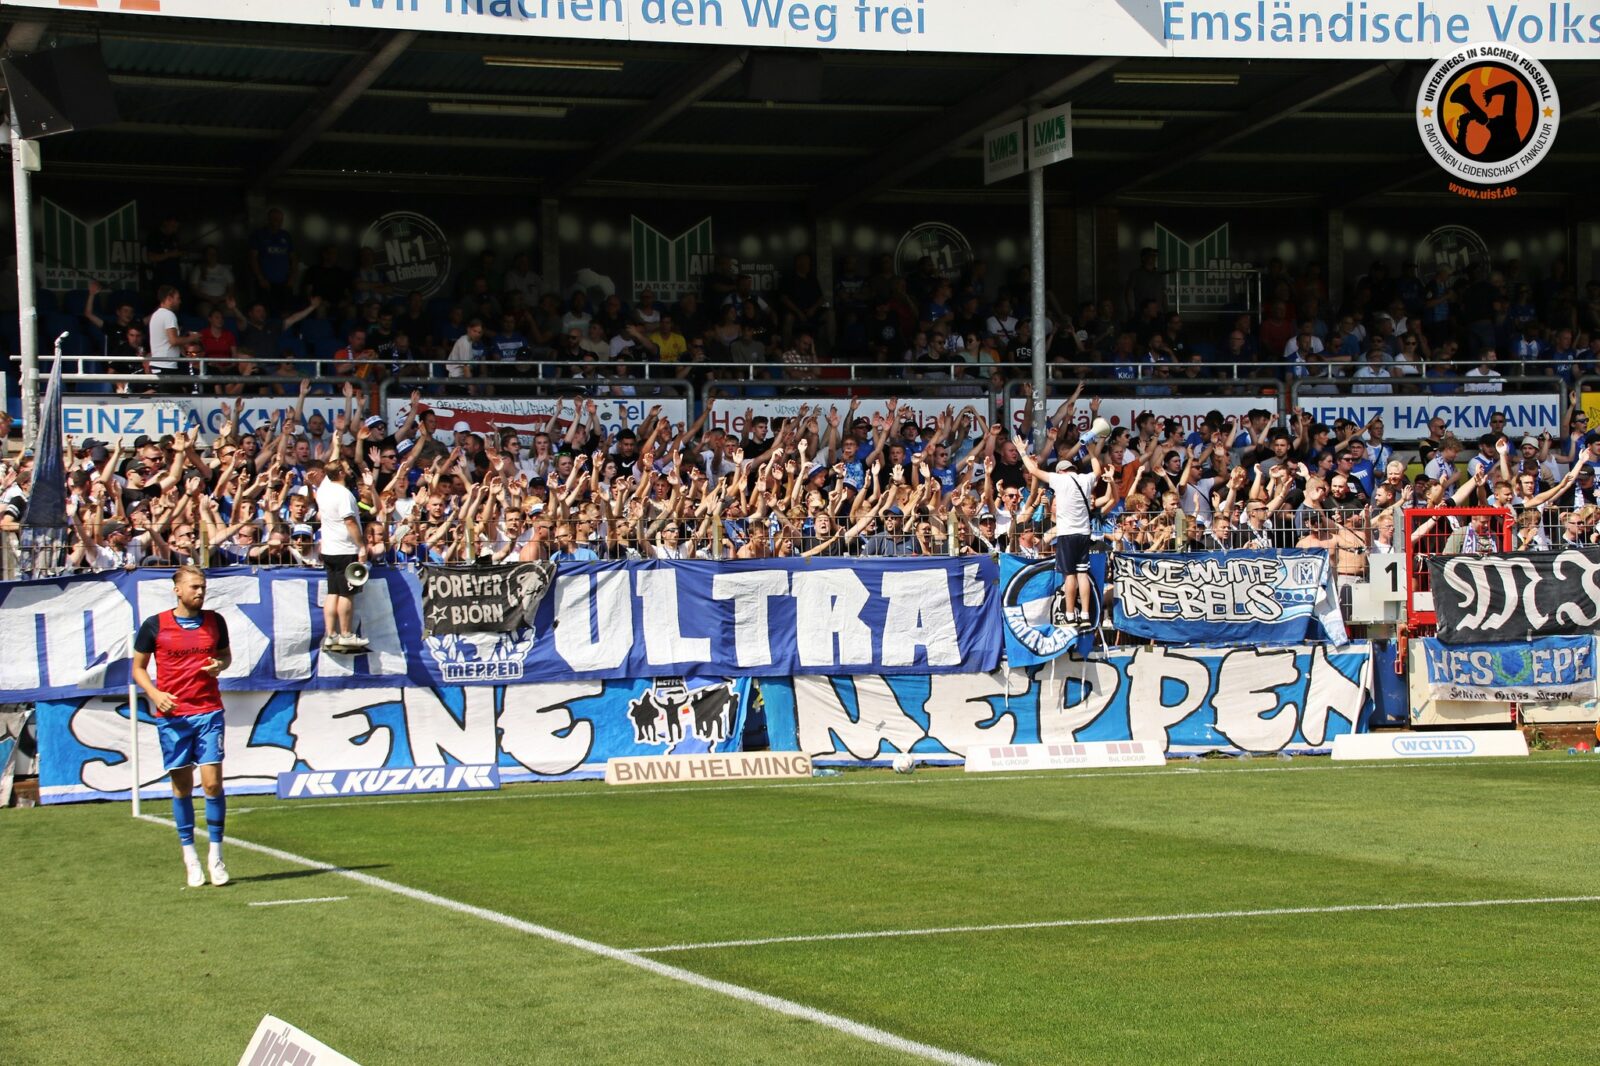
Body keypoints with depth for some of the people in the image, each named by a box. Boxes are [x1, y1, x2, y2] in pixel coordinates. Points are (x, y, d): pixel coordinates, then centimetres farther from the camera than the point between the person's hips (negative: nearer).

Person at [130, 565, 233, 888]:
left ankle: (215, 855, 2)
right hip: (172, 714, -1)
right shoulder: (155, 625, 0)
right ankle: (190, 856, 13)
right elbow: (138, 667, 8)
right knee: (181, 786, 3)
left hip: (208, 712, 1)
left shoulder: (214, 621, 6)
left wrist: (220, 665, -3)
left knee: (212, 783, -8)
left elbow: (226, 655, 21)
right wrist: (155, 694, -9)